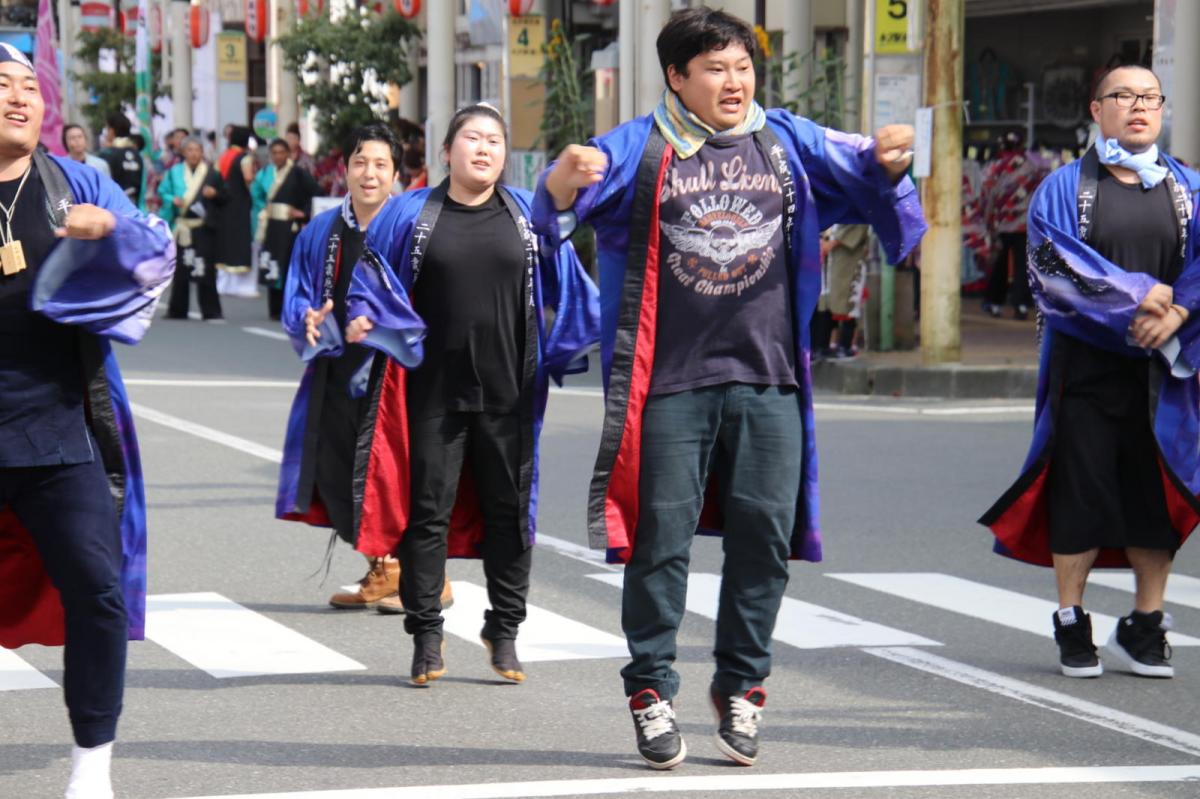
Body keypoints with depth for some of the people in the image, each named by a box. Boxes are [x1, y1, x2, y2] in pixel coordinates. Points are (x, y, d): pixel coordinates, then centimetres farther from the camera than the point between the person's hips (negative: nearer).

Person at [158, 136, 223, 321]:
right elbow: (163, 192, 10)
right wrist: (172, 200, -10)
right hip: (181, 227, 2)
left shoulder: (211, 173, 4)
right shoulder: (175, 172, 8)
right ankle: (177, 310, 15)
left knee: (205, 269, -7)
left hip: (203, 227, -2)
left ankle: (211, 311, -3)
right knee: (181, 269, 6)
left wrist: (214, 194, -13)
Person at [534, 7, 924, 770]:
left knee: (763, 535, 5)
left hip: (768, 378, 3)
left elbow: (859, 173, 0)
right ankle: (652, 691, 10)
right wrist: (564, 181, -37)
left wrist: (887, 161, -24)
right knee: (661, 536, 0)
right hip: (670, 381, -3)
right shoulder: (640, 149, -1)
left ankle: (741, 687, 19)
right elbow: (560, 208, -13)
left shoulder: (789, 143, 8)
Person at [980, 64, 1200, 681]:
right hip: (1086, 366, -2)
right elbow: (1054, 261, -10)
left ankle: (1145, 628, 13)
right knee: (1081, 490, -2)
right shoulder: (1065, 188, 5)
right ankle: (1072, 627, 9)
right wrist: (1139, 294, -17)